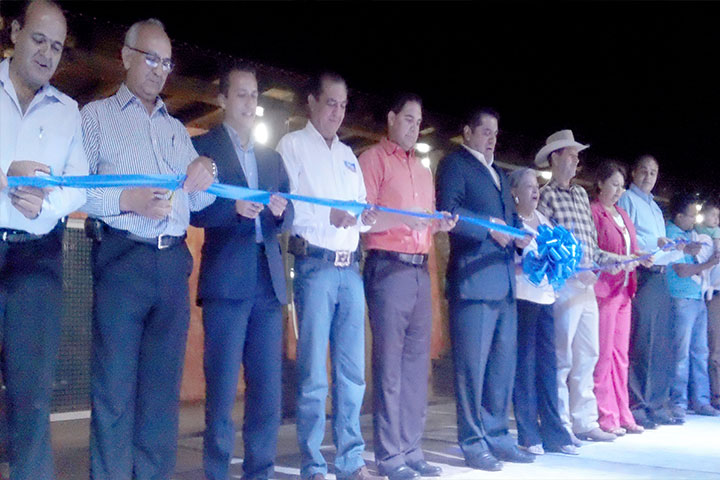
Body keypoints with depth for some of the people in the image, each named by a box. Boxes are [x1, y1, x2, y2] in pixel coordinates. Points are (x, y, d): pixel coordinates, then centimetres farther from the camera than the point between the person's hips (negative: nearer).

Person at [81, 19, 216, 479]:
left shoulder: (176, 129, 22)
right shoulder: (96, 115, 8)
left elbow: (198, 200, 17)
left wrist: (203, 179, -4)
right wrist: (127, 201, -17)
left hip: (173, 264, 5)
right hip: (121, 259, -4)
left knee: (163, 386, 6)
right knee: (115, 387, -4)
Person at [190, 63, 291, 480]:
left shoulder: (272, 157, 20)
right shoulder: (202, 147, 6)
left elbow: (288, 217, 13)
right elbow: (192, 210, -5)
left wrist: (281, 211, -9)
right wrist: (234, 209, -20)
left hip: (269, 281, 5)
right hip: (227, 281, -5)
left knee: (268, 388, 6)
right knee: (222, 388, -2)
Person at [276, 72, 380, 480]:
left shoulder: (348, 154, 22)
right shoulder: (292, 145, 3)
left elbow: (360, 206, 19)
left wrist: (367, 217, -3)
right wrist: (329, 216, -19)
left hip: (351, 268, 6)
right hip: (315, 265, -6)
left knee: (352, 370, 8)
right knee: (314, 373, -3)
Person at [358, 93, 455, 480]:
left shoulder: (423, 170, 22)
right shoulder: (373, 159, 0)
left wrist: (440, 224, 6)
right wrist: (403, 218, -21)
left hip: (420, 269, 7)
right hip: (388, 267, -7)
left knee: (417, 361, 8)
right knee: (389, 362, -5)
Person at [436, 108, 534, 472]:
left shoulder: (498, 174, 25)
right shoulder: (455, 164, 1)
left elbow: (510, 217, 24)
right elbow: (448, 212, -13)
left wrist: (519, 235, 4)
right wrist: (488, 227, -16)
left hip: (503, 281, 8)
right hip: (473, 278, -8)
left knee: (503, 362, 10)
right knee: (472, 364, -3)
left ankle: (497, 435, 20)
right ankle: (474, 443, 6)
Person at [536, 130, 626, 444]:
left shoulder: (581, 194, 18)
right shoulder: (547, 196, -4)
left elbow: (590, 246, 18)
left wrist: (621, 260, 10)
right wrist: (575, 271, -17)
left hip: (587, 285, 8)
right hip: (564, 285, -8)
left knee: (587, 356, 11)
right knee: (562, 357, -2)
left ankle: (584, 422, 20)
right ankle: (560, 426, 7)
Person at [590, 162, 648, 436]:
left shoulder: (622, 215, 20)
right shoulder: (592, 212, -5)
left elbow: (631, 249, 22)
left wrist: (641, 258, 2)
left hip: (624, 290, 8)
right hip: (604, 288, -8)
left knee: (621, 355, 10)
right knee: (604, 354, -6)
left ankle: (622, 415, 16)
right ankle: (605, 416, 0)